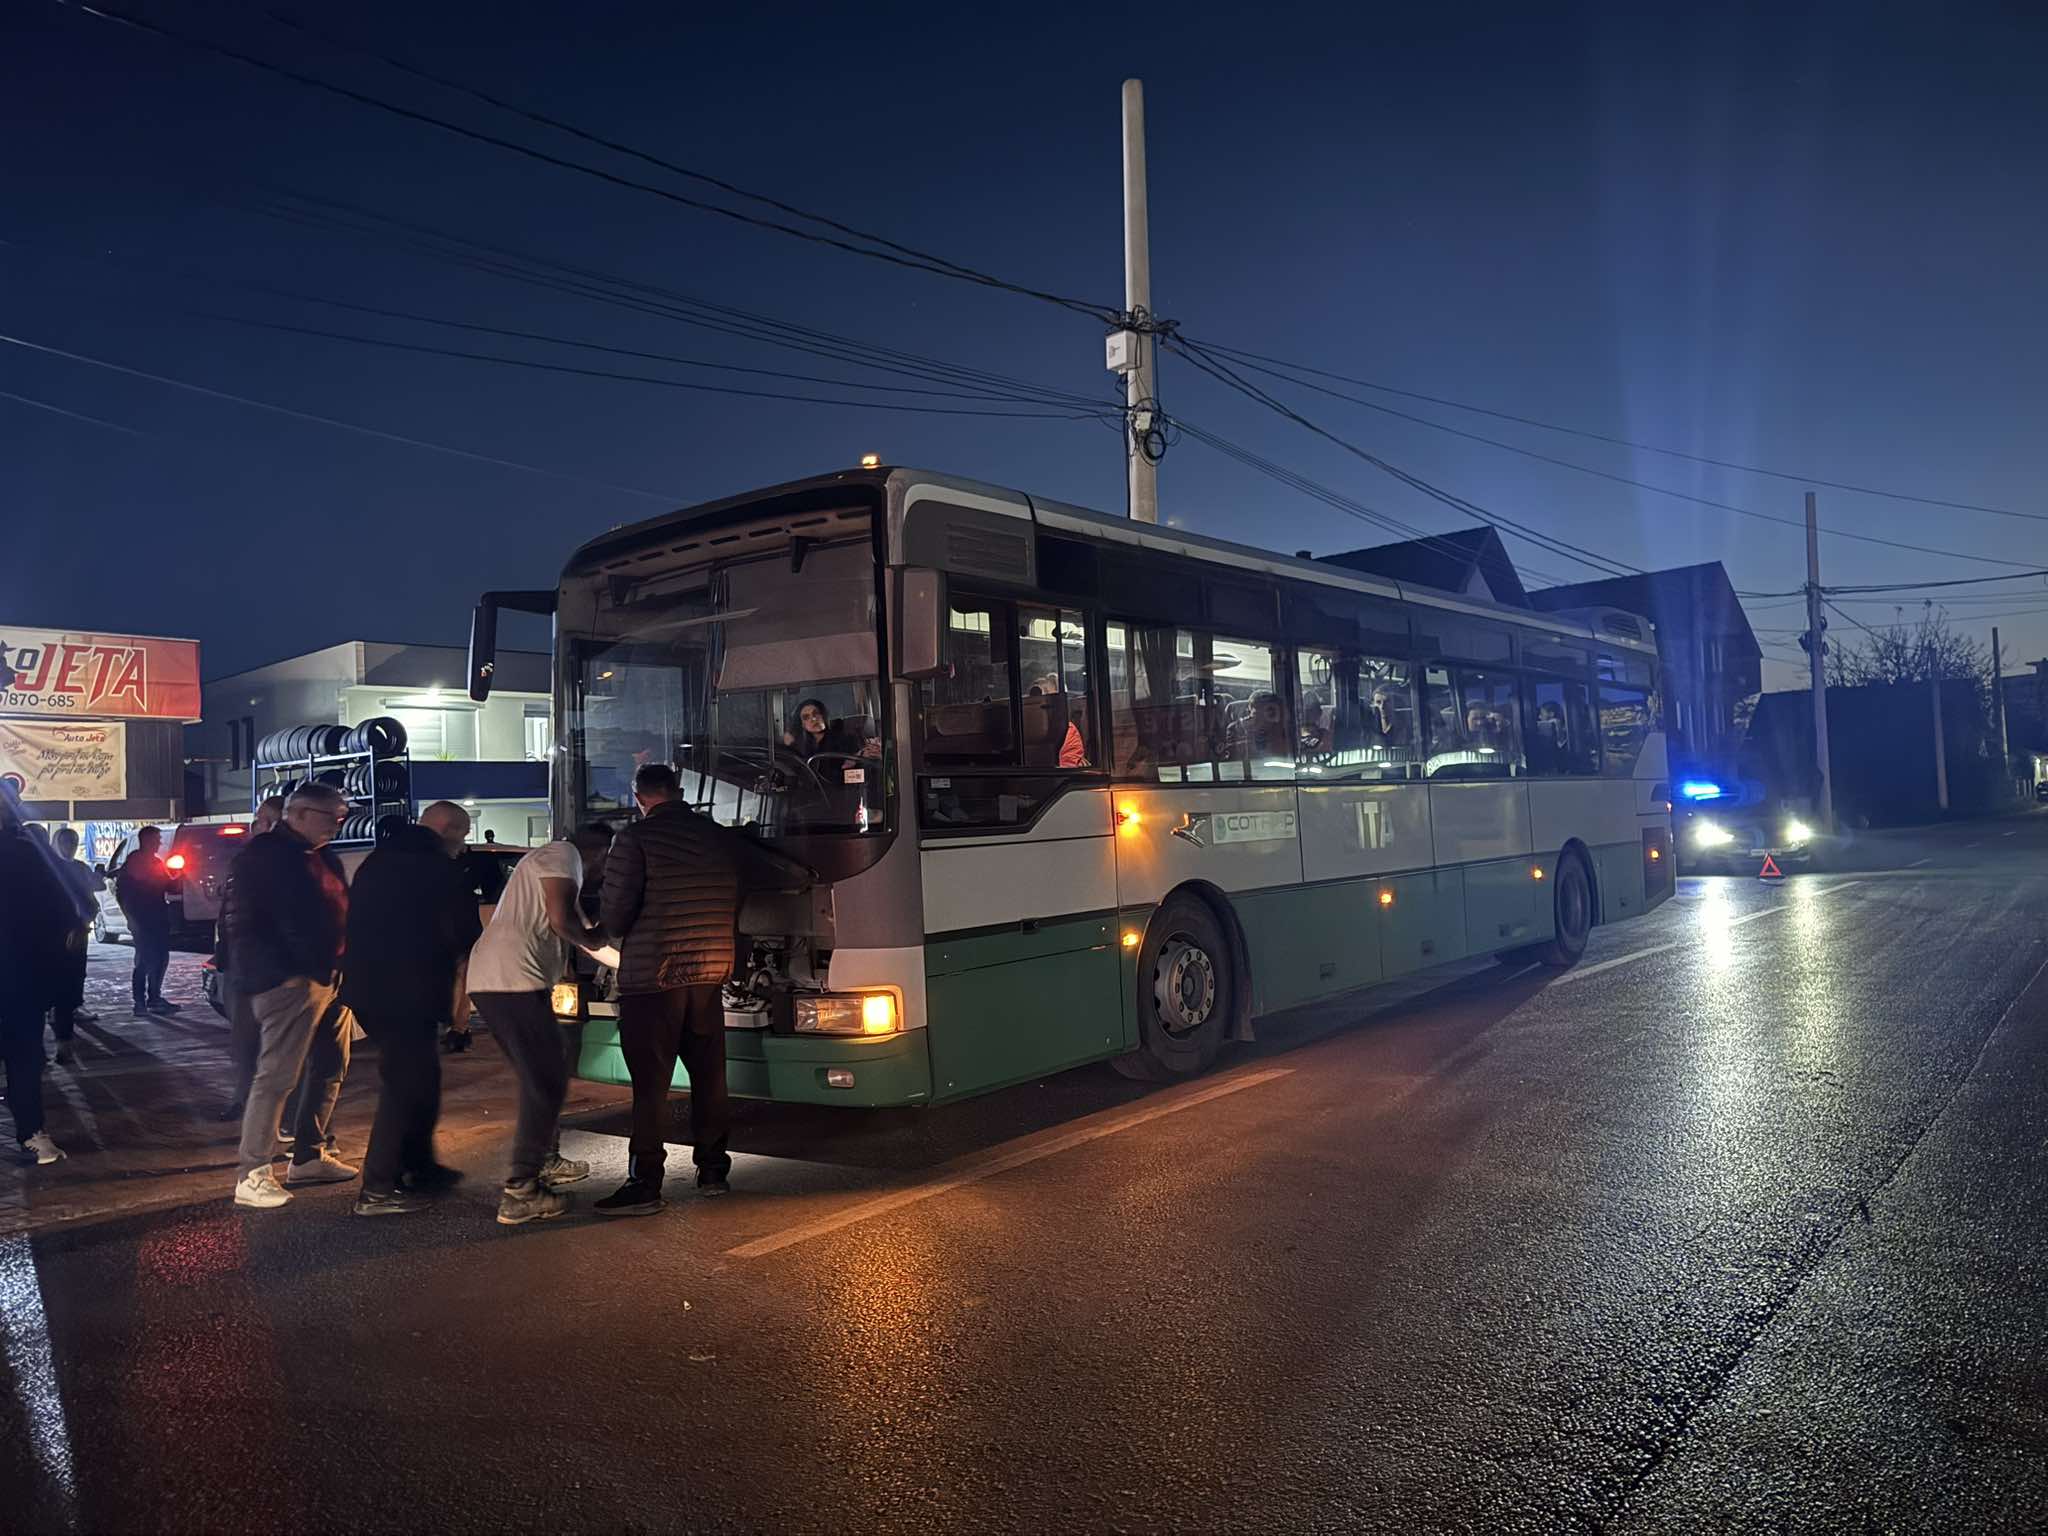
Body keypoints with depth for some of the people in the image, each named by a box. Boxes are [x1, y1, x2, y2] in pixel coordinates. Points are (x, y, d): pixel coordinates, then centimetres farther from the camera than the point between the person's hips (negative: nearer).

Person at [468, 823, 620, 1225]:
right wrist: (592, 935, 3)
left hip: (491, 981, 10)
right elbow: (562, 921, -18)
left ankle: (546, 1162, 36)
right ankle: (520, 1194, -4)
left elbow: (586, 940, 38)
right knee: (548, 1082, -6)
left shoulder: (557, 862, 29)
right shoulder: (562, 855, -3)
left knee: (541, 1077, 23)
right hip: (512, 982, -10)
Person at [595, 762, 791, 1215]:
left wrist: (617, 933, 11)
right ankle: (712, 1170, 22)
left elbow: (615, 914, -13)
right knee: (709, 1076, 15)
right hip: (709, 976, 5)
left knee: (650, 1084, 0)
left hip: (651, 979, -5)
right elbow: (766, 875, 17)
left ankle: (645, 1185, 2)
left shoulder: (635, 840, -9)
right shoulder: (720, 838, 7)